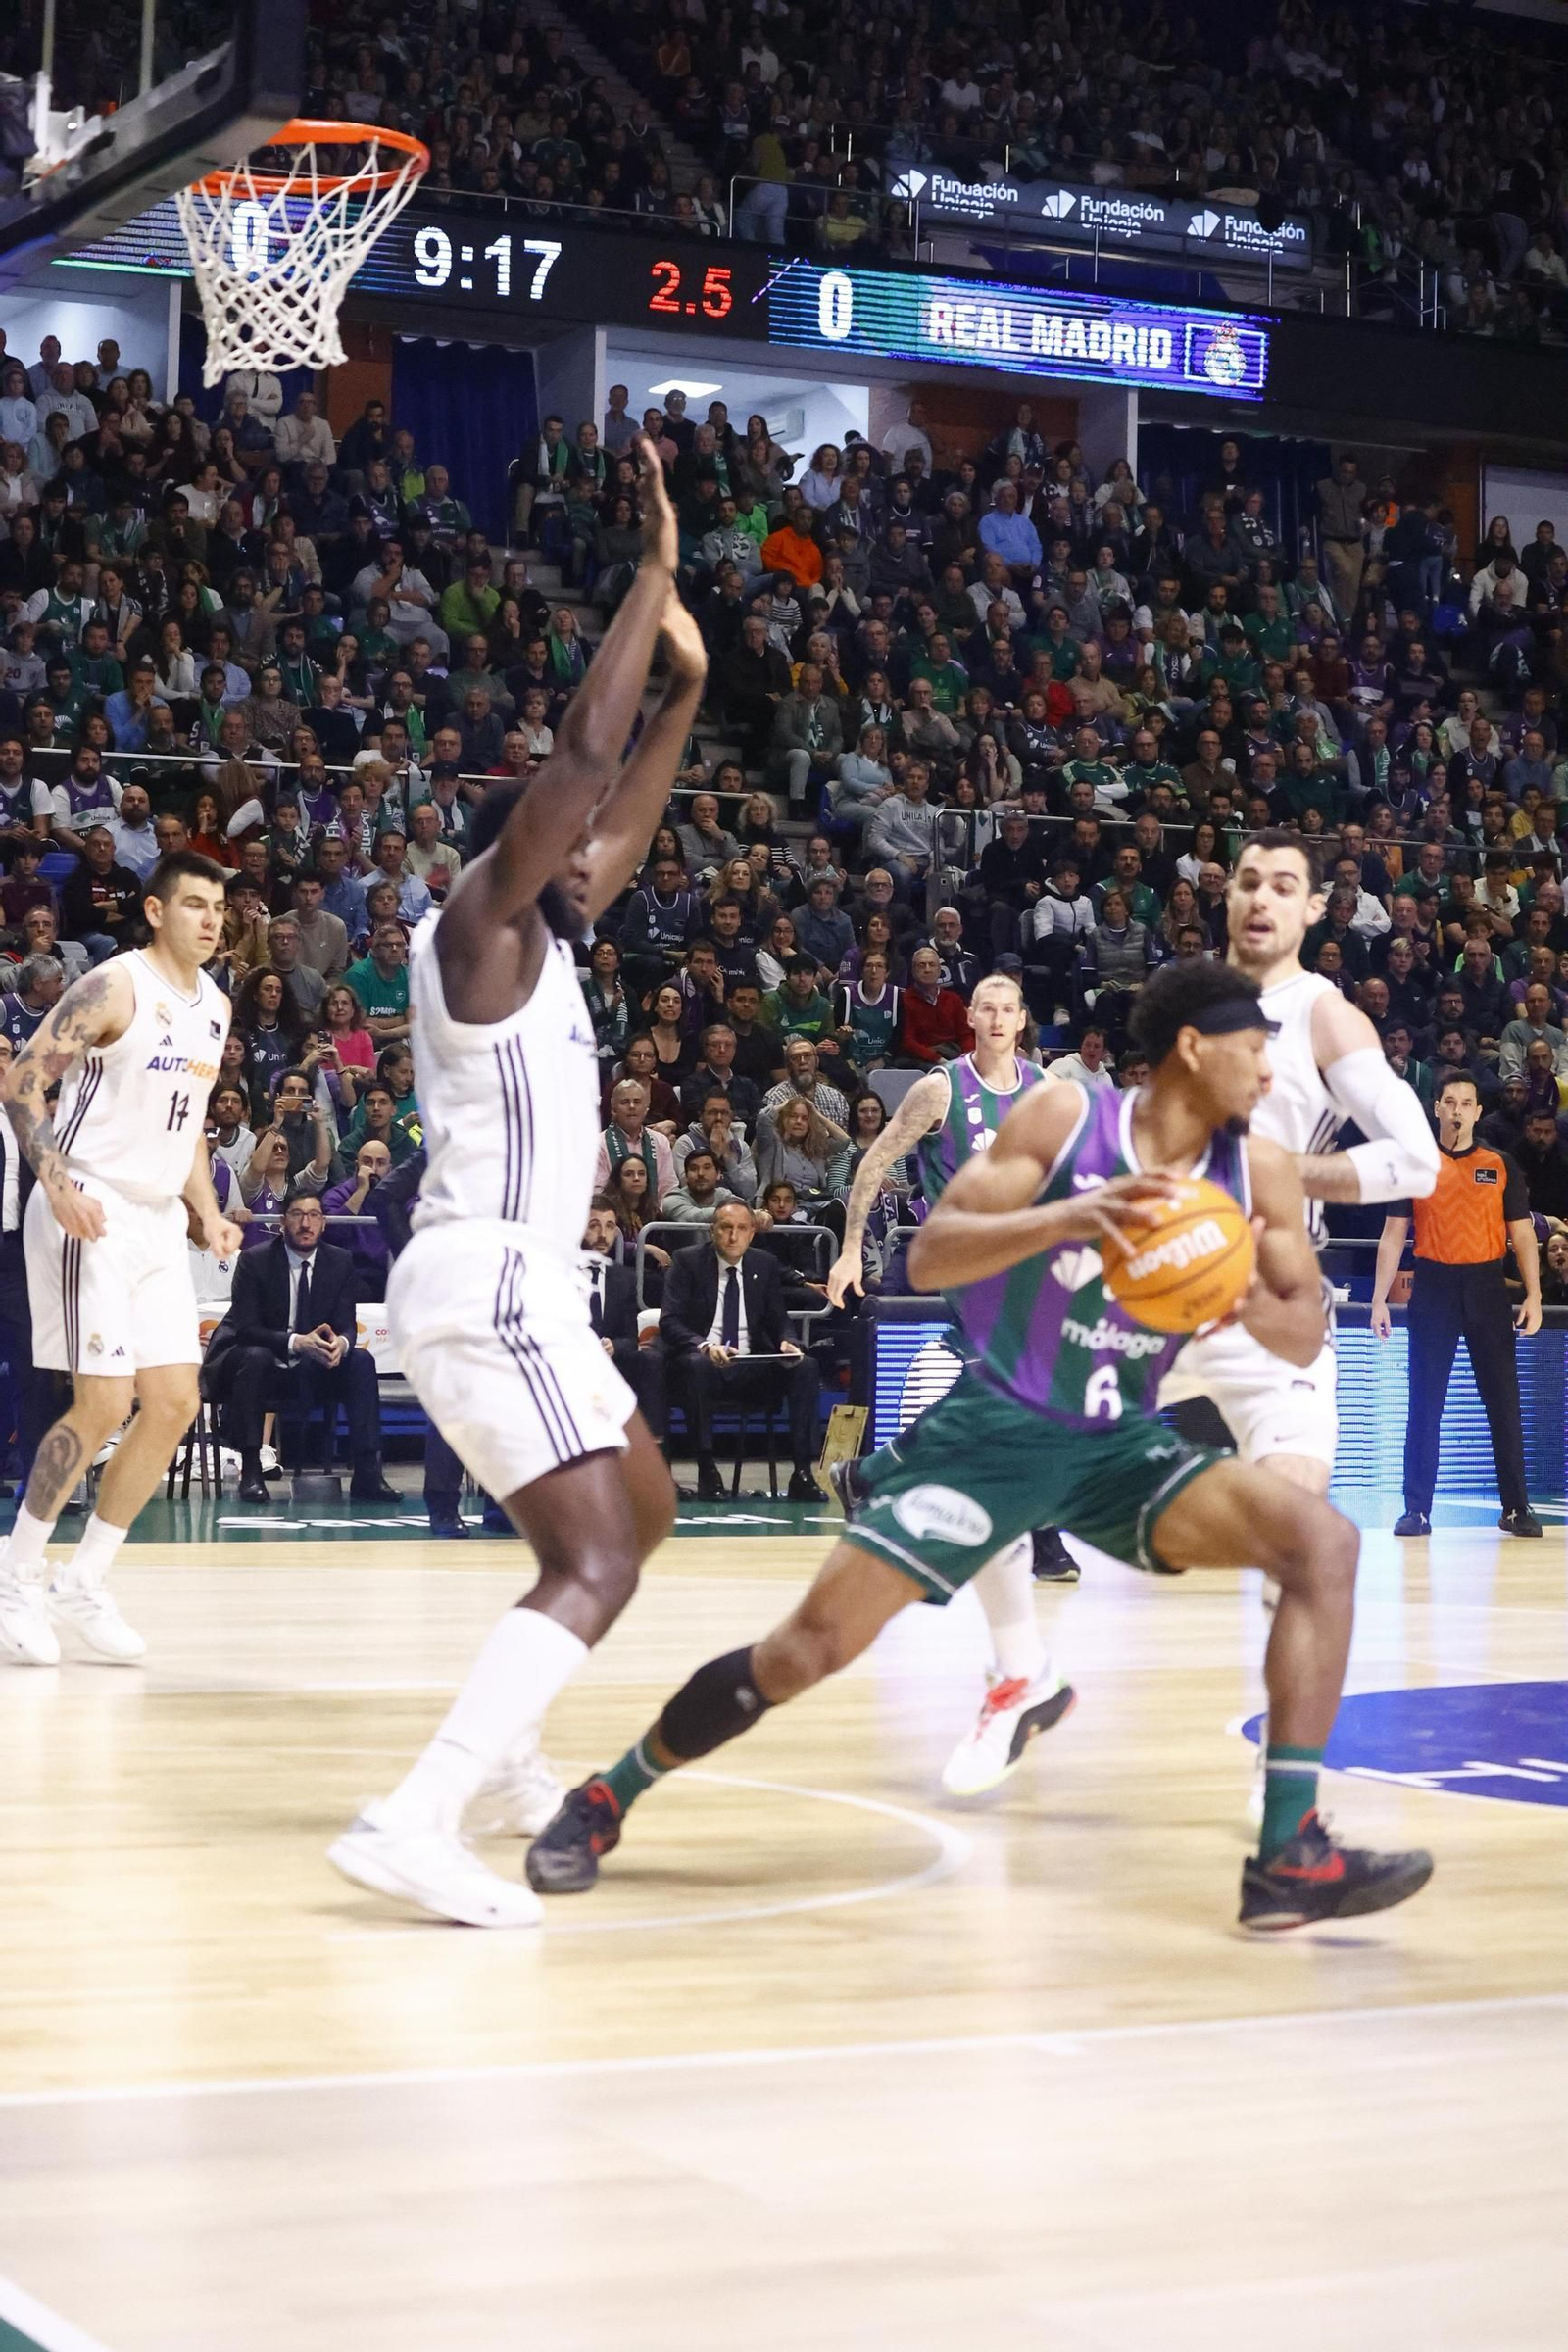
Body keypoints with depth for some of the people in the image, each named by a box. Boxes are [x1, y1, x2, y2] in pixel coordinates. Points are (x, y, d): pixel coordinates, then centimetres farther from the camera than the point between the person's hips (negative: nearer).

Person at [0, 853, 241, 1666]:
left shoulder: (215, 1006, 12)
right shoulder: (115, 986, -12)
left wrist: (208, 1213, 12)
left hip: (158, 1219, 8)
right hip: (90, 1214, -8)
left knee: (175, 1403, 3)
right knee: (103, 1403, -11)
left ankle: (82, 1583, 13)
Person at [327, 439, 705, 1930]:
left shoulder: (535, 940, 17)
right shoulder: (480, 921, -8)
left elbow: (621, 821, 31)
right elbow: (581, 755, -19)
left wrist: (686, 683, 25)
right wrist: (654, 574, -14)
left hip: (509, 1285, 11)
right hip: (490, 1283, -11)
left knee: (642, 1509, 26)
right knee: (593, 1569, -20)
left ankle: (499, 1743, 32)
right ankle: (414, 1823, -31)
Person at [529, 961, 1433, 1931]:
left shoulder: (1260, 1170, 0)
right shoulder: (1064, 1119, -11)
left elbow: (1307, 1339, 4)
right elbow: (930, 1253, -17)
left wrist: (1246, 1302, -19)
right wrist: (1068, 1216, -33)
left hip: (1123, 1444, 4)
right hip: (996, 1429, -4)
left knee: (1324, 1538, -18)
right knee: (808, 1646, -11)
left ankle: (1289, 1855, -18)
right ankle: (605, 1799, 13)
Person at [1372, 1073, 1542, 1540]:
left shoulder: (1501, 1165, 7)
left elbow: (1522, 1234, 7)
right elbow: (1393, 1235, 5)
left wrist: (1533, 1296, -3)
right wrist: (1379, 1299, -3)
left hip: (1487, 1289, 1)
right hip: (1433, 1287, -1)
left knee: (1503, 1404, 2)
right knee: (1424, 1406, 0)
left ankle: (1516, 1507, 7)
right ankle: (1417, 1509, 4)